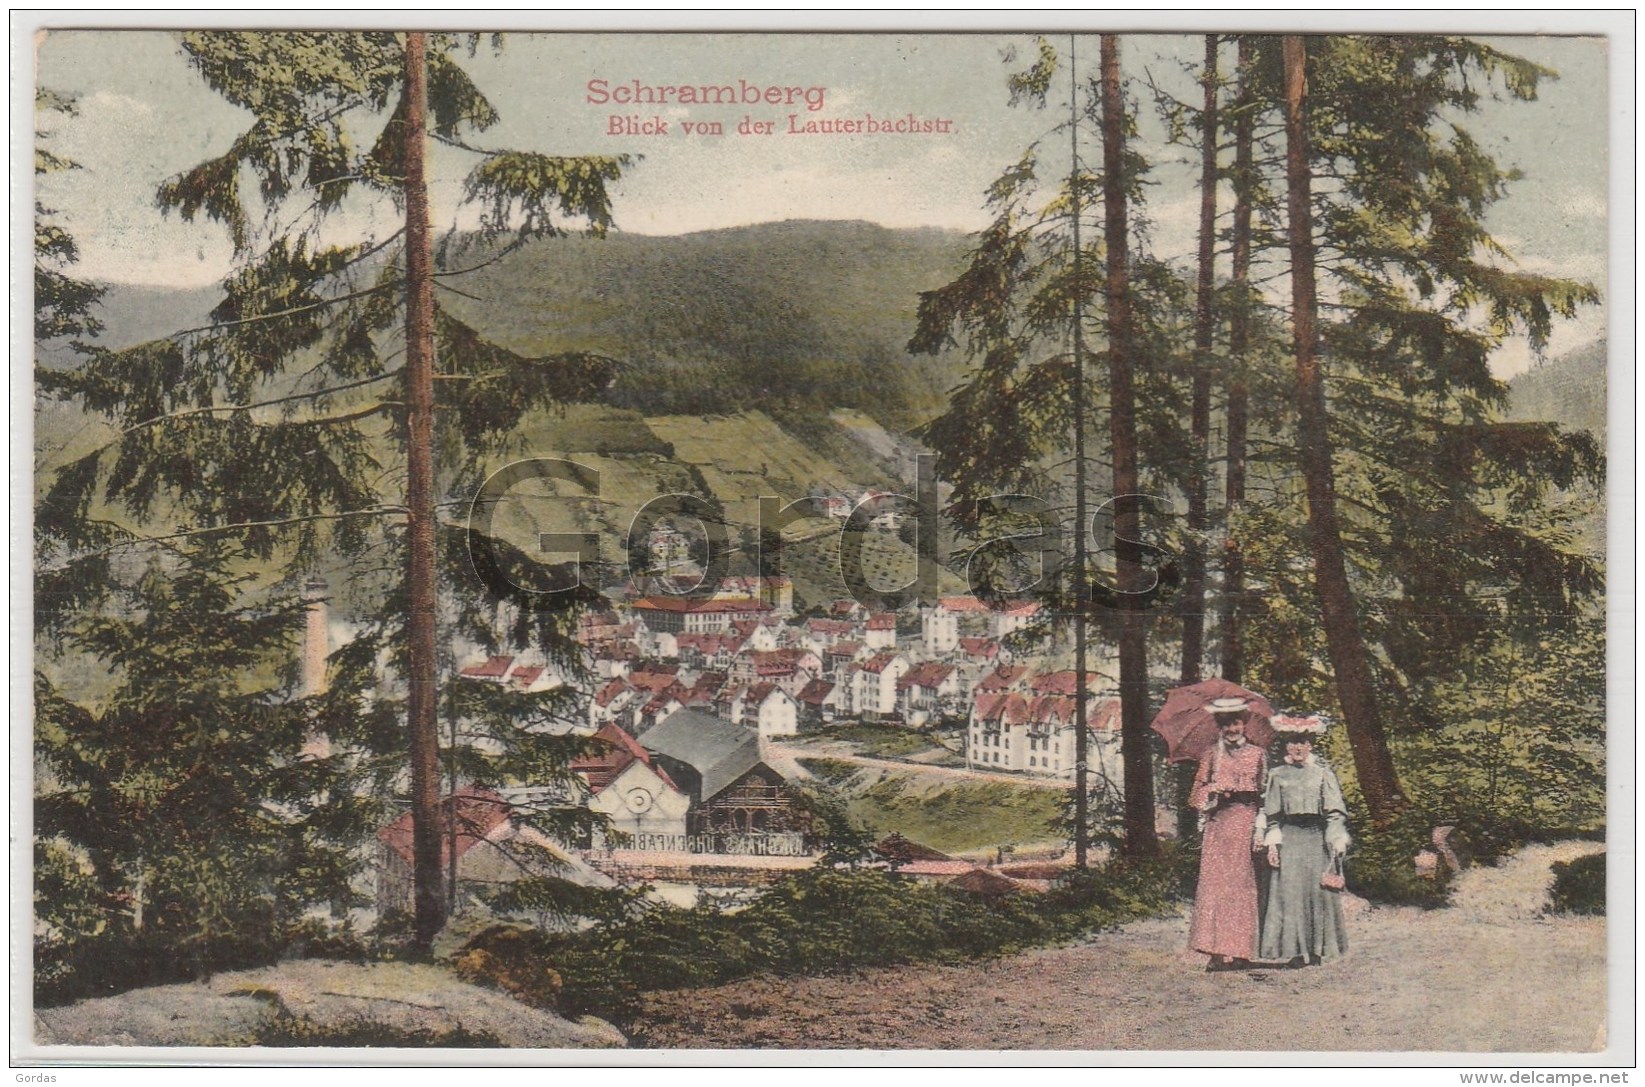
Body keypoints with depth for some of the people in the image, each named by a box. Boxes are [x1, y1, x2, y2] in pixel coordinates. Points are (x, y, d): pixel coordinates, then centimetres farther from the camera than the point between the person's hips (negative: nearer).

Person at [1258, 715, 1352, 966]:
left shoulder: (1322, 773, 5)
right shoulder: (1277, 773, 9)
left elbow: (1335, 812, 3)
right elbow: (1271, 813, 9)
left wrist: (1337, 841, -8)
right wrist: (1272, 842, 1)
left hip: (1316, 838, -1)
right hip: (1289, 837, 1)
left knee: (1318, 891, -2)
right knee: (1289, 891, -3)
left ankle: (1317, 950, 6)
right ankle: (1295, 950, 1)